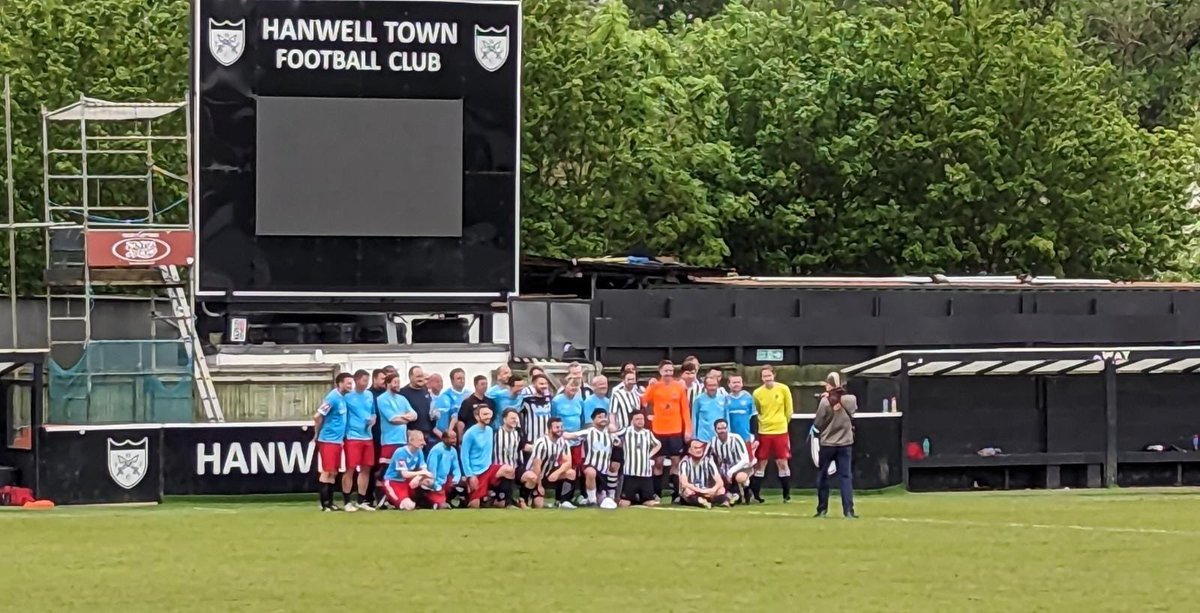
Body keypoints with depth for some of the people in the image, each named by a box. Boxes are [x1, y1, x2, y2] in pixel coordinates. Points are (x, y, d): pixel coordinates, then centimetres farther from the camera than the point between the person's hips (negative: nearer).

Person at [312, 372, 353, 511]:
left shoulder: (343, 397, 8)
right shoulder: (333, 398, -17)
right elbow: (317, 416, -17)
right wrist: (317, 434, -4)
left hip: (337, 440, 8)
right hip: (328, 440, -8)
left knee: (333, 473, 11)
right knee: (326, 472, -4)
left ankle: (330, 502, 16)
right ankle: (325, 504, -1)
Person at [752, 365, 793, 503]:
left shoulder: (783, 389, -5)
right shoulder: (757, 393, -4)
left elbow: (789, 410, 5)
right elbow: (755, 412, 9)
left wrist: (782, 423, 11)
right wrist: (763, 423, 9)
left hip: (781, 432, 0)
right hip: (763, 432, 0)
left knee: (782, 463, 2)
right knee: (760, 463, 3)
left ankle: (787, 494, 11)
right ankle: (755, 494, 5)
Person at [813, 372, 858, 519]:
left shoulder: (825, 401, -15)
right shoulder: (851, 399, -5)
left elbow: (817, 424, -10)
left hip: (827, 444, -2)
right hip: (845, 444, 2)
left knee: (822, 476, 13)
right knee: (846, 476, 3)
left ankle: (822, 509, 17)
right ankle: (848, 510, -7)